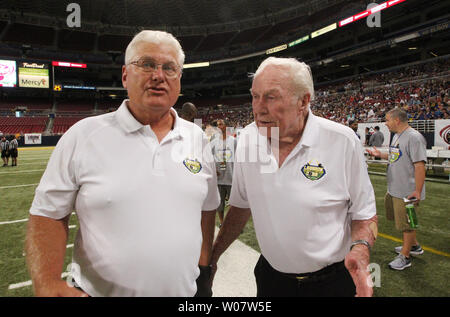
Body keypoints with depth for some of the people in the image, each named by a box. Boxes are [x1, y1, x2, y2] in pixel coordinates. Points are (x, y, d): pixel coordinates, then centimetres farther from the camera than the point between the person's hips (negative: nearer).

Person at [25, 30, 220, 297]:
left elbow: (207, 208, 7)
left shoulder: (198, 138, 0)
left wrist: (203, 270, 3)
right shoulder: (83, 135, -9)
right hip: (99, 291, -2)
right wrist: (49, 285, -18)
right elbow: (48, 214, -5)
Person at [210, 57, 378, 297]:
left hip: (331, 281, -2)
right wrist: (212, 254, 3)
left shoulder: (343, 141, -17)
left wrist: (360, 248, -25)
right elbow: (241, 205, 3)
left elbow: (364, 214, -6)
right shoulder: (248, 138, -7)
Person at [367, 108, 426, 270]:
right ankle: (414, 246, 43)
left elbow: (419, 164, -24)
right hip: (394, 189, 10)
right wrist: (380, 154, 15)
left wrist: (417, 191, -25)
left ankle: (405, 257, 19)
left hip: (408, 192, -10)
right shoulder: (396, 136, 11)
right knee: (402, 220, 23)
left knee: (406, 223, 4)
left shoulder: (414, 137, -20)